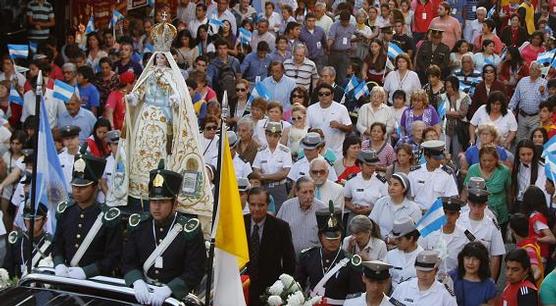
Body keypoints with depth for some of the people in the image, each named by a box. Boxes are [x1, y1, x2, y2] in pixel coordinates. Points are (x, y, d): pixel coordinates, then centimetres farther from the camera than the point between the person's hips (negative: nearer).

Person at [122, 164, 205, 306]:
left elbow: (194, 273, -8)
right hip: (142, 293, 3)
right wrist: (137, 282, -13)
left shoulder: (190, 230, -6)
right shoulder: (138, 225, 5)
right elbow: (128, 262, 7)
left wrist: (167, 289, -21)